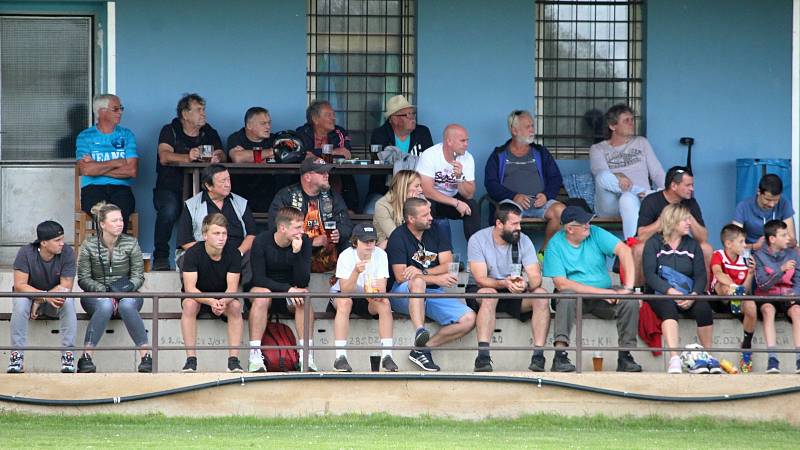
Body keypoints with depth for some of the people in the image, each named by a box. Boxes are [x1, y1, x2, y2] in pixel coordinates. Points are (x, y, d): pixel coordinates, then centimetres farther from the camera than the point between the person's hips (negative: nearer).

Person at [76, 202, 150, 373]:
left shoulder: (131, 244, 4)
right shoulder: (89, 245, 1)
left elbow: (138, 275, 2)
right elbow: (83, 279, -2)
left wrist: (128, 287, -19)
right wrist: (103, 290, -18)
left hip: (126, 293, 1)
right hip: (96, 294, -1)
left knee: (127, 305, -36)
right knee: (105, 305, -38)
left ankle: (146, 357, -40)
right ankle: (86, 358, -41)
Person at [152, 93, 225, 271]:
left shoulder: (209, 133, 15)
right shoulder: (170, 131, 4)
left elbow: (222, 156, 1)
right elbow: (164, 156, -14)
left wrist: (217, 157, -25)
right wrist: (187, 157, -33)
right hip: (169, 188, -2)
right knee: (168, 210, -35)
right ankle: (161, 257, -18)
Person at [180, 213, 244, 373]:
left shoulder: (233, 254, -15)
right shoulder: (193, 254, -20)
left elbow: (232, 288, -20)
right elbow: (189, 288, -27)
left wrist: (223, 302, -44)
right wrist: (211, 302, -45)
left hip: (224, 297, 1)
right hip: (198, 296, -1)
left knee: (235, 306, -30)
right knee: (189, 304, -34)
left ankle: (233, 360, -29)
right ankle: (191, 360, -33)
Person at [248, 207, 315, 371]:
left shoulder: (304, 242, -9)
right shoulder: (262, 241, -14)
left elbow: (303, 282, -16)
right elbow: (258, 279, -19)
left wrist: (297, 253, -30)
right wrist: (287, 289, -31)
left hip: (290, 296, 2)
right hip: (266, 287, -2)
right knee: (262, 294, -36)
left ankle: (306, 356, -34)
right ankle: (255, 356, -39)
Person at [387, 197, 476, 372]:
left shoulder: (436, 233, 10)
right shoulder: (398, 238, -5)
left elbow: (448, 266, 0)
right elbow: (401, 276, -16)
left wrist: (422, 272, -19)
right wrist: (437, 279, -24)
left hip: (433, 292, 5)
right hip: (403, 295, -5)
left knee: (468, 319, -16)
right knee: (418, 282, -40)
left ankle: (422, 348, -19)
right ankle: (420, 331, -53)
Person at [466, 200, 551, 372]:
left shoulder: (523, 241, -2)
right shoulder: (478, 240, -11)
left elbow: (536, 277, -11)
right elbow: (481, 279, -20)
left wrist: (525, 284, -36)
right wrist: (504, 283, -39)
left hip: (516, 294, 3)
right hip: (480, 293, -3)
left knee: (541, 295, -24)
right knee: (489, 294, -38)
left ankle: (538, 356, -32)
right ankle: (483, 356, -45)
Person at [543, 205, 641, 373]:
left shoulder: (595, 233, -1)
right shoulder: (555, 244, -8)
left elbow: (623, 250, -12)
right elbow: (561, 283, -16)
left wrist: (628, 287, -25)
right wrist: (600, 292, -20)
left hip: (603, 297, 3)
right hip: (575, 296, -3)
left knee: (631, 301, -23)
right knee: (567, 296, -36)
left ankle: (625, 357, -18)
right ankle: (560, 356, -40)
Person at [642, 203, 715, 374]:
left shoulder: (692, 245, 14)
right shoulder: (654, 243, 3)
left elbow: (701, 275, 3)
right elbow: (649, 274, -10)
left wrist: (693, 295, -18)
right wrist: (670, 291, -25)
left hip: (687, 294, 3)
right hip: (660, 293, -3)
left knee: (704, 308, -29)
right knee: (669, 307, -37)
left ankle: (708, 357, -14)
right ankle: (674, 360, -50)